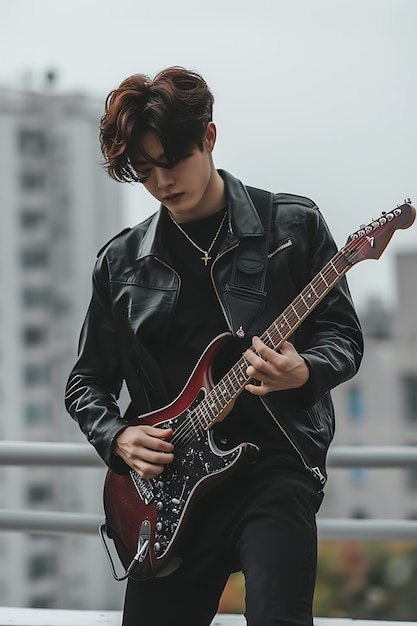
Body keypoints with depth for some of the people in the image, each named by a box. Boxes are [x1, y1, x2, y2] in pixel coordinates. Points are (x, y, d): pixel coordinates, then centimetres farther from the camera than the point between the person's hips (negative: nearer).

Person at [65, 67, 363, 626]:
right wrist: (118, 438, -2)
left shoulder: (293, 224, 4)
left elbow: (343, 336, 4)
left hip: (275, 461, -3)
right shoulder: (121, 262, 11)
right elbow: (87, 381, 17)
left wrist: (303, 372, -17)